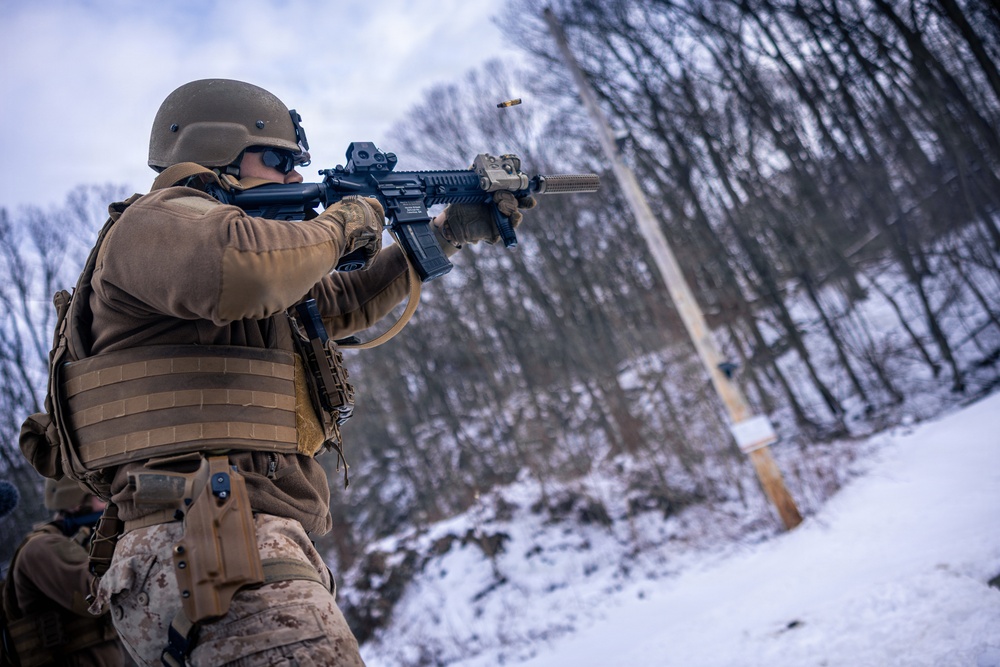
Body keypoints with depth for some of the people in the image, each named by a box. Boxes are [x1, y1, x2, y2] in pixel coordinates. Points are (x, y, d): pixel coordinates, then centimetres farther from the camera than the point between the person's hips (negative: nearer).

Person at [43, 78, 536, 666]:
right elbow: (236, 268, -28)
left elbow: (347, 301, 37)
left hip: (250, 545, 10)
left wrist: (451, 231, 33)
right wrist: (340, 224, -9)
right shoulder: (158, 219, -3)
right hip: (216, 549, -10)